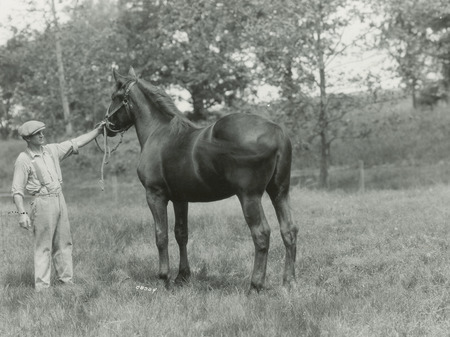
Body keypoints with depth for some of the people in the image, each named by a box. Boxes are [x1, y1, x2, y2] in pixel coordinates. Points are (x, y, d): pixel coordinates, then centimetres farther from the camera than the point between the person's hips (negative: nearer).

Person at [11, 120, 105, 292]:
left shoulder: (52, 150, 8)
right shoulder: (23, 160, -11)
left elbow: (76, 143, 14)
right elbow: (17, 190, -12)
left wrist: (97, 131, 9)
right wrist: (22, 213, -21)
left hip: (59, 199, 7)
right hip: (42, 202, -7)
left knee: (64, 243, 12)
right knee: (43, 246, -4)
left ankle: (66, 280, 20)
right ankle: (42, 286, 0)